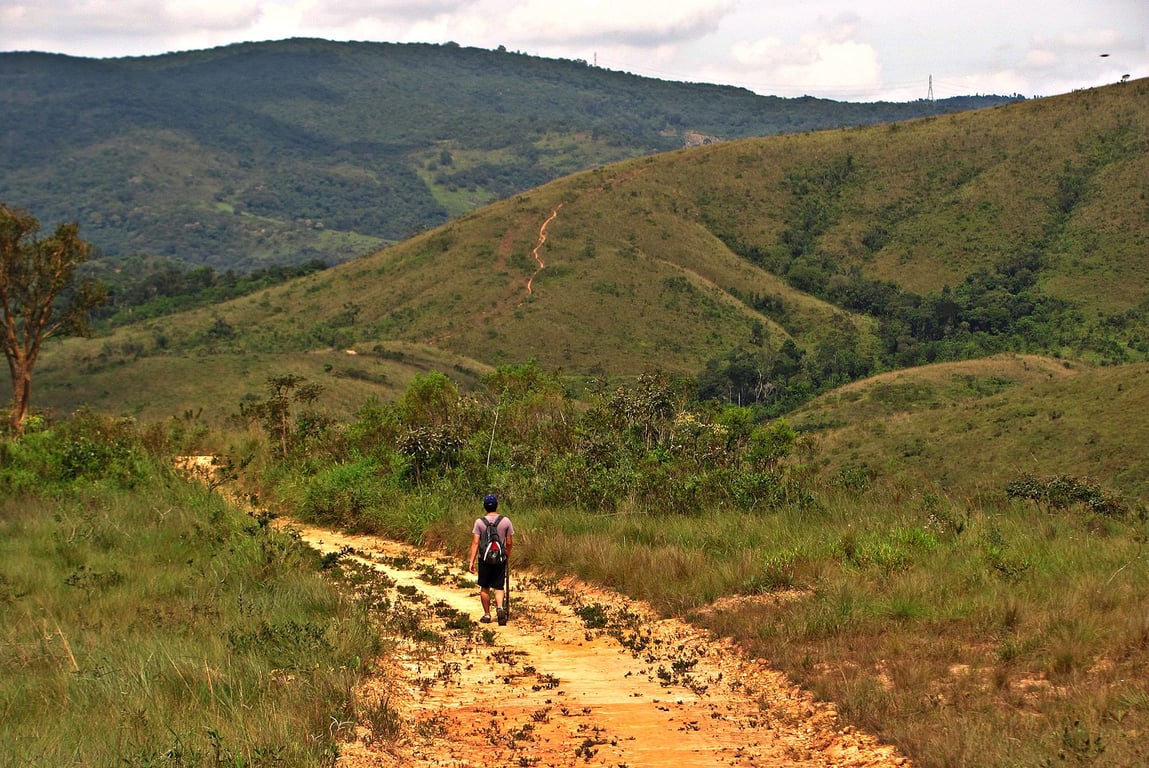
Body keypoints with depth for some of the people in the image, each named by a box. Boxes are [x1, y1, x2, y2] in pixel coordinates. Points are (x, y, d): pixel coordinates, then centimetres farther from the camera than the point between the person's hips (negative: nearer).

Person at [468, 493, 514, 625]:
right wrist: (508, 557, 19)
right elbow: (509, 542, 3)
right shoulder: (506, 521, -2)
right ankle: (500, 607, -19)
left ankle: (487, 614, 17)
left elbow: (475, 542, -8)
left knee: (484, 588, 12)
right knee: (498, 587, 6)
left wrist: (472, 561, -6)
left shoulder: (479, 522, -5)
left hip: (484, 559, -1)